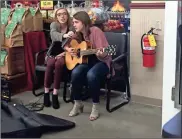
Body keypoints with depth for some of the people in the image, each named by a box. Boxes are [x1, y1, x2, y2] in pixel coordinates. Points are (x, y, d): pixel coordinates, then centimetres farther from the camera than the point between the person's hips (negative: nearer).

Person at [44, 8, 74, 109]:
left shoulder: (72, 27, -5)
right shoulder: (54, 25, -5)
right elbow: (54, 34, -29)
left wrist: (65, 52, -25)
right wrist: (65, 35, -51)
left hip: (65, 53, -1)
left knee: (59, 63, -34)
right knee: (50, 63, -32)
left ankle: (55, 95, -26)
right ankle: (46, 93, -20)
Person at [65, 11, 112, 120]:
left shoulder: (95, 31, -16)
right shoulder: (78, 34, 4)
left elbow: (104, 53, -22)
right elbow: (66, 45, 21)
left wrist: (101, 54, -44)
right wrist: (69, 49, -1)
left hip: (101, 62, -5)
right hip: (87, 61, 5)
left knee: (91, 75, -37)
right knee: (76, 72, -27)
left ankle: (96, 106, -16)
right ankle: (78, 104, -8)